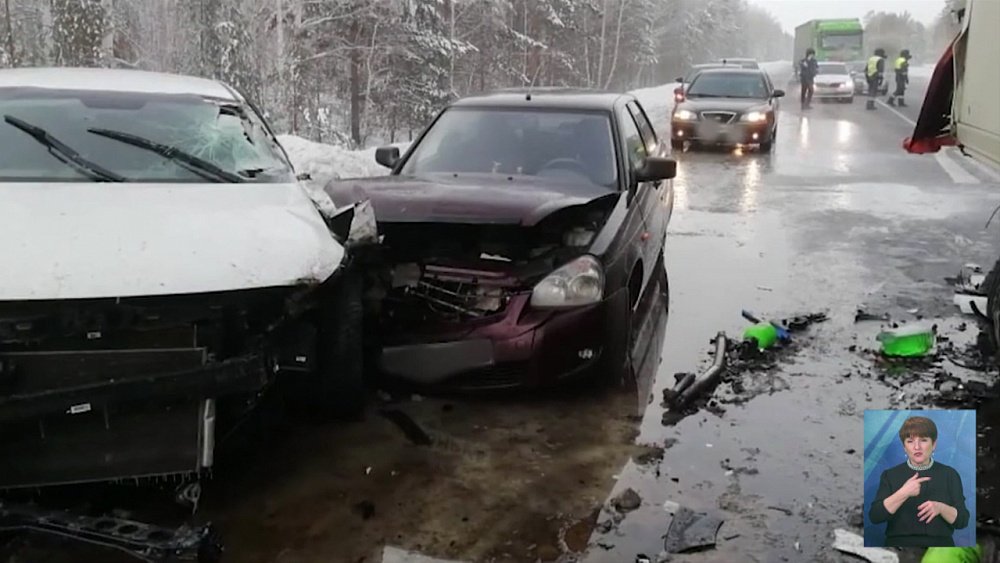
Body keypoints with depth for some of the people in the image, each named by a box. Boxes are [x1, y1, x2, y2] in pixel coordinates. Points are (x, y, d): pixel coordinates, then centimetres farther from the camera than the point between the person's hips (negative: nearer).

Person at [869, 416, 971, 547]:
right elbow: (875, 516, -7)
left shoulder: (949, 474, 8)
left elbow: (962, 520, 2)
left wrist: (940, 508, -16)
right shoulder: (890, 475, 5)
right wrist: (904, 493, -18)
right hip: (900, 544, -1)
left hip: (938, 545, 1)